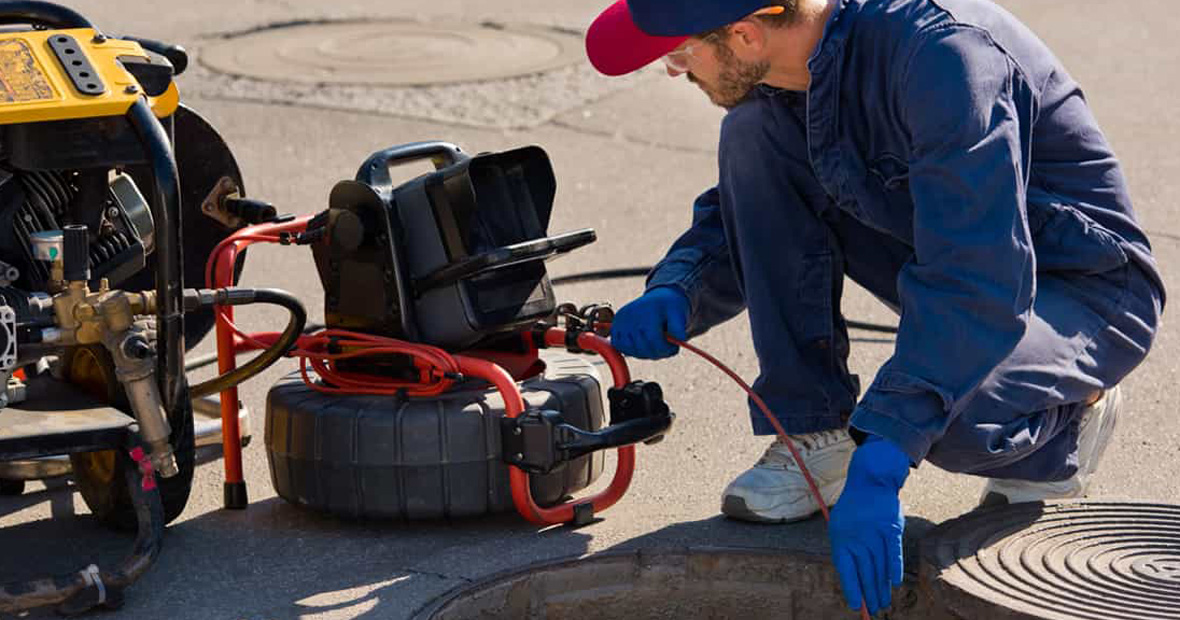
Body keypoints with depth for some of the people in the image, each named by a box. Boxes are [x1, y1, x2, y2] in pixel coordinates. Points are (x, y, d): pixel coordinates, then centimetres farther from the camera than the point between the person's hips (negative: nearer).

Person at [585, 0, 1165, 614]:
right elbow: (741, 219, 10)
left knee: (944, 415, -38)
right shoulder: (780, 83, -6)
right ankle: (816, 435, -5)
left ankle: (1062, 421, 0)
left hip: (1084, 294, -7)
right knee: (751, 133, -10)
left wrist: (879, 464, -43)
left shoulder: (942, 51, -31)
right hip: (951, 273, 7)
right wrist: (674, 292, -13)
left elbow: (978, 282, -38)